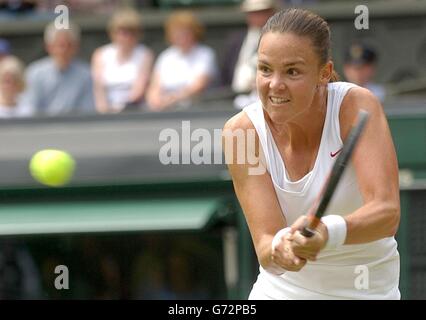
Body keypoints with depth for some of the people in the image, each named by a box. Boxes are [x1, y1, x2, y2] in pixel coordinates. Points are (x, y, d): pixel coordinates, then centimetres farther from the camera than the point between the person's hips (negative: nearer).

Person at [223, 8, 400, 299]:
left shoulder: (356, 107, -20)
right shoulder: (242, 131, -16)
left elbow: (388, 212, -32)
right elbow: (266, 241, -22)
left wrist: (328, 233, -51)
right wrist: (278, 249, -45)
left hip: (366, 291, -2)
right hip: (280, 289, 2)